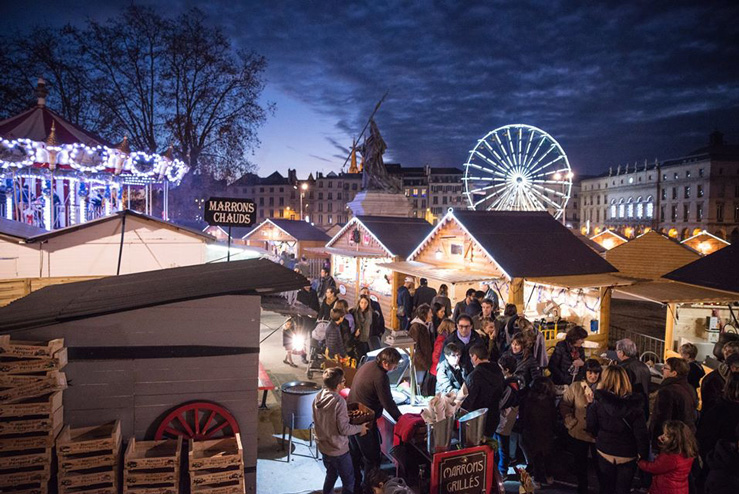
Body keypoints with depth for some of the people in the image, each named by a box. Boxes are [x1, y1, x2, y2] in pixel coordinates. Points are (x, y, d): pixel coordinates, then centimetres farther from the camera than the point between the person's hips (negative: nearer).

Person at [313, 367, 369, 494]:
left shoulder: (318, 397, -5)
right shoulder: (339, 402, -27)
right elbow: (344, 429, -23)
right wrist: (360, 428, -6)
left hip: (323, 445, 7)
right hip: (338, 449, -7)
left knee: (331, 474, 27)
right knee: (349, 481, 11)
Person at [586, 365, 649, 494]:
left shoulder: (598, 401, -17)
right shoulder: (634, 403, -17)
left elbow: (591, 426, -9)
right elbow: (641, 433, -16)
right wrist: (643, 455, -4)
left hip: (605, 453, 0)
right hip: (628, 455, 0)